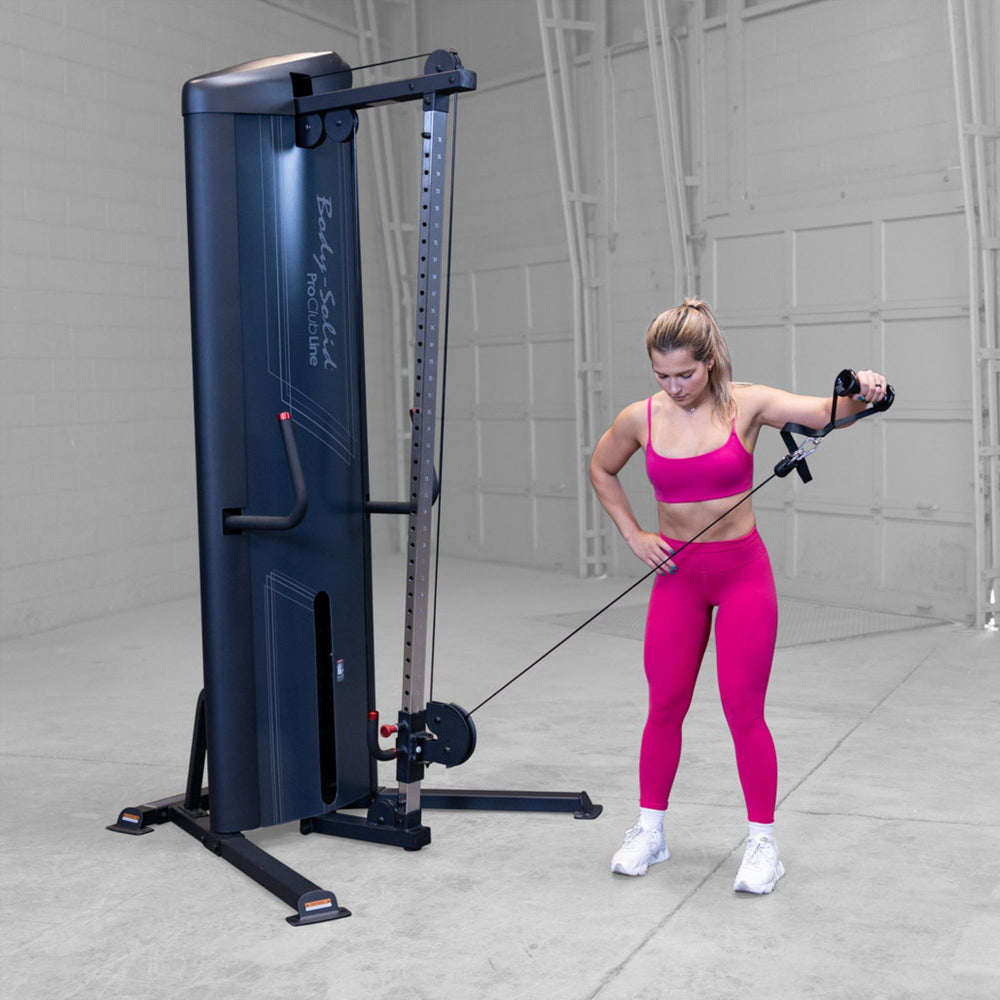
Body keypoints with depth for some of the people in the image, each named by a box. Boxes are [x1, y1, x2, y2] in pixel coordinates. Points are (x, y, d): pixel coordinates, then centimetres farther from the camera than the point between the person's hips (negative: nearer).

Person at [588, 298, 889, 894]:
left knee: (744, 711, -1)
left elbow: (825, 412, -21)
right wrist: (634, 536, 5)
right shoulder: (641, 419, -4)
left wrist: (862, 395, -43)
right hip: (676, 575, 2)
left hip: (743, 572, -2)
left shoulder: (746, 404, -10)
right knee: (665, 707, 8)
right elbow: (602, 471, 14)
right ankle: (650, 831, 24)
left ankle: (764, 843, 14)